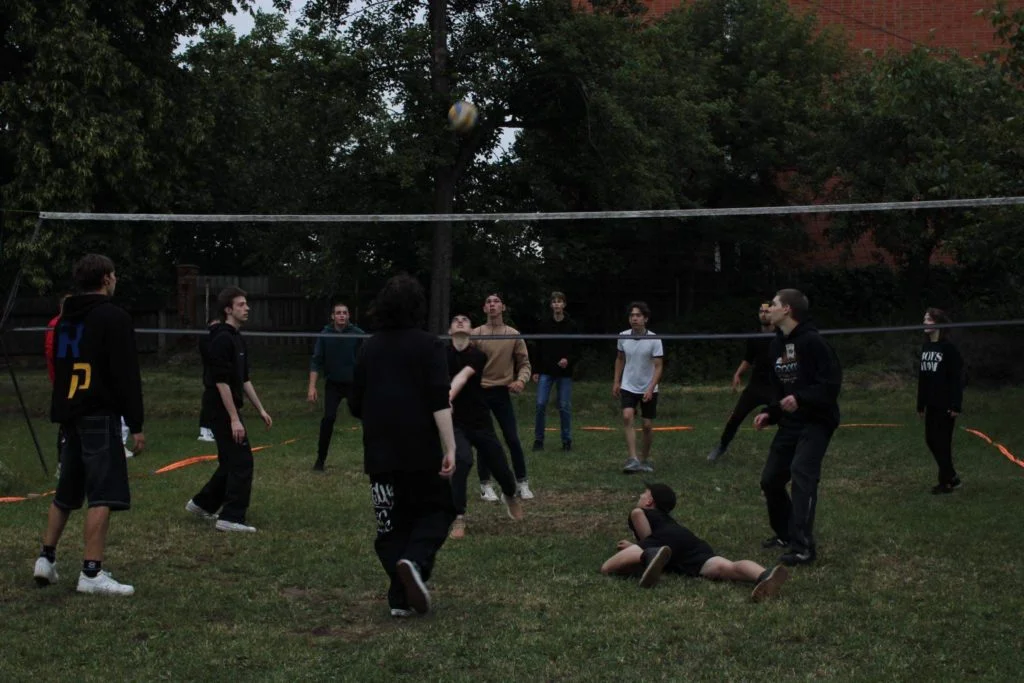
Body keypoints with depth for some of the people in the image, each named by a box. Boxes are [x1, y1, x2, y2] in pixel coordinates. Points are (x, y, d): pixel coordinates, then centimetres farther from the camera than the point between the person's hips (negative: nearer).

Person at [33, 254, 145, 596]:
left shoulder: (65, 320, 16)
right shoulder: (114, 317, -8)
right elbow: (126, 375, -13)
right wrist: (136, 425, -11)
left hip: (69, 414, 8)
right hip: (100, 415, -8)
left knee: (66, 492, 19)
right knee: (103, 494, -8)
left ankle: (46, 558, 23)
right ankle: (92, 573, -12)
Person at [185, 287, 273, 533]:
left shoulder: (237, 338, 15)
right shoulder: (223, 339, -17)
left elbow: (244, 380, 21)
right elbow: (221, 381, -22)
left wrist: (260, 409, 19)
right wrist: (234, 418, -24)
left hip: (227, 409, 10)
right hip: (221, 409, -10)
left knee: (231, 462, 17)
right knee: (242, 462, -8)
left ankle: (202, 503, 28)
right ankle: (231, 518, -4)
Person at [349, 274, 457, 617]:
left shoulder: (369, 348, 8)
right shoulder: (428, 346, -5)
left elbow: (355, 406, 13)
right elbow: (439, 403, -14)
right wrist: (450, 449, -15)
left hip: (380, 453, 4)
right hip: (423, 451, -4)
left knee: (393, 523, 11)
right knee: (437, 510, 11)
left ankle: (401, 598, 5)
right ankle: (415, 561, -16)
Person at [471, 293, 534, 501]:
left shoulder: (514, 335, 2)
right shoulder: (475, 334, -1)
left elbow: (524, 363, 6)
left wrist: (521, 380, -13)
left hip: (502, 392, 1)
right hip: (480, 392, 0)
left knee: (513, 439, 0)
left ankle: (522, 483, 11)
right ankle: (485, 485, 12)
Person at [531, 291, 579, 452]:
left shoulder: (572, 325, 0)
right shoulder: (545, 325, 4)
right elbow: (539, 349, 7)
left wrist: (569, 360, -17)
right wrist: (536, 371, 3)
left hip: (565, 373, -1)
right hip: (546, 372, 1)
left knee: (565, 407, 1)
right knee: (541, 404, -4)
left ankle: (567, 440, 12)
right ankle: (538, 439, 7)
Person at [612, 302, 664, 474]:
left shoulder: (654, 340, -14)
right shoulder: (623, 336, -3)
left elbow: (658, 366, -14)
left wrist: (651, 388, -25)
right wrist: (616, 381, 10)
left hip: (648, 390, -1)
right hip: (628, 387, 2)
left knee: (648, 425, 3)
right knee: (627, 417, -19)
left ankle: (645, 459, 23)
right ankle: (632, 459, -22)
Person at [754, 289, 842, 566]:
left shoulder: (812, 341, -16)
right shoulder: (777, 344, 10)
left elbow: (832, 382, -21)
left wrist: (801, 398, -30)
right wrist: (769, 413, 5)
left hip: (816, 422, -9)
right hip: (789, 422, 9)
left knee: (802, 475, -22)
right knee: (770, 479, 11)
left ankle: (803, 547, -21)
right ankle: (786, 533, 31)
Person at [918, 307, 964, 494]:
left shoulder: (948, 348, -13)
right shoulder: (926, 348, 11)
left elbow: (957, 378, -16)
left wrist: (956, 405, -19)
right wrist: (920, 404, 15)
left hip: (945, 405, -8)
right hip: (931, 405, 8)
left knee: (942, 442, -4)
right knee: (931, 440, 11)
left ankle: (946, 481, 7)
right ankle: (952, 477, 24)